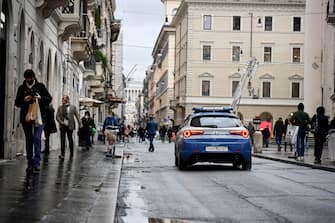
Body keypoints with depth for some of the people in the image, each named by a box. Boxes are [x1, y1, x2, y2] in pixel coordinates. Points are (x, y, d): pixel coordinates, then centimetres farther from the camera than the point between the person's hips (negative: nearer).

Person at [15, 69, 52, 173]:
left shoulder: (40, 86, 4)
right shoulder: (21, 88, 8)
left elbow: (49, 98, 6)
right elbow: (17, 102, 8)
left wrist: (41, 98, -14)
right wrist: (24, 100, -13)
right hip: (26, 117, 3)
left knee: (37, 138, -14)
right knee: (29, 140, 9)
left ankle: (36, 164, -16)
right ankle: (30, 164, 16)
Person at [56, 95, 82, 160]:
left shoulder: (73, 107, 3)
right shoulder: (60, 108, 6)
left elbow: (77, 116, 6)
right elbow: (57, 117, 4)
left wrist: (80, 124, 2)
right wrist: (61, 122, -12)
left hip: (69, 126, -1)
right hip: (62, 126, 1)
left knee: (70, 139, 4)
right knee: (62, 140, -1)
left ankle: (71, 154, 17)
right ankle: (62, 154, 1)